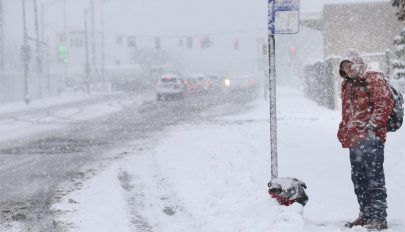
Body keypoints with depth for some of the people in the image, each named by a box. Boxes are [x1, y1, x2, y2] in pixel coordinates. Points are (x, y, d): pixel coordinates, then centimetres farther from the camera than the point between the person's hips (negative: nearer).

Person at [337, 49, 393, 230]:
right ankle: (366, 215, 20)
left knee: (374, 178, -10)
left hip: (371, 138, -8)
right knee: (359, 179, 11)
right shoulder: (347, 85, 21)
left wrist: (373, 126, -19)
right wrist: (343, 132, 20)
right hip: (354, 140, 8)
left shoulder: (374, 79, -3)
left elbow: (385, 103, -13)